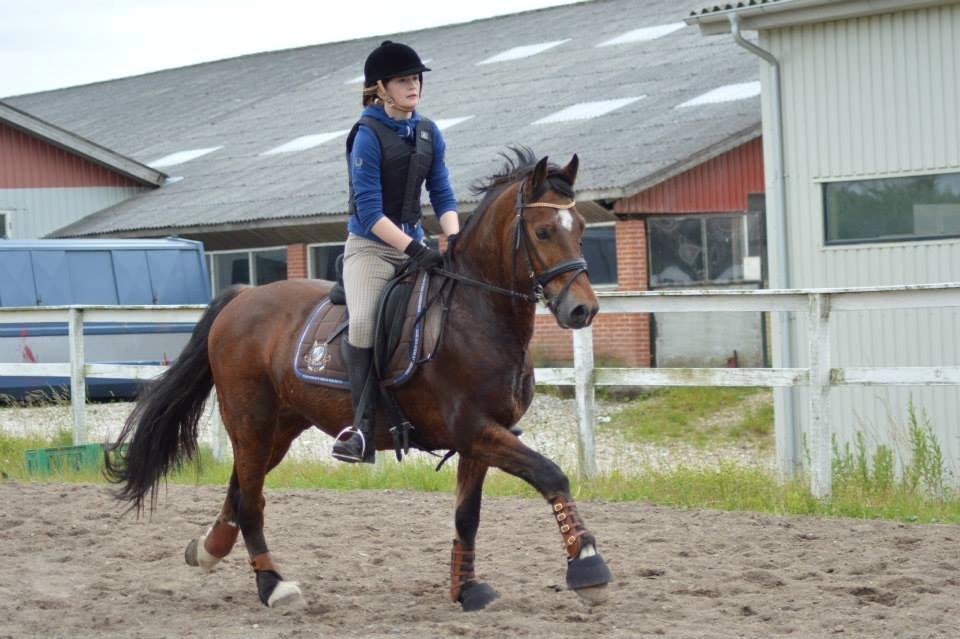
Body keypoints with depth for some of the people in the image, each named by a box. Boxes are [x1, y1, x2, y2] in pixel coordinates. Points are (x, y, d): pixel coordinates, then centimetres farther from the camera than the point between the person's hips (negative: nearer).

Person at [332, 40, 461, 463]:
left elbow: (442, 196, 10)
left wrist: (455, 241, -8)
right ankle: (363, 427, -30)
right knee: (363, 322, -28)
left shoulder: (429, 134, 9)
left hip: (415, 245, 6)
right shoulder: (368, 135, -11)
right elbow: (370, 211, -16)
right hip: (370, 246, -6)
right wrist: (414, 249, -23)